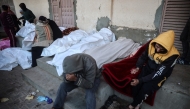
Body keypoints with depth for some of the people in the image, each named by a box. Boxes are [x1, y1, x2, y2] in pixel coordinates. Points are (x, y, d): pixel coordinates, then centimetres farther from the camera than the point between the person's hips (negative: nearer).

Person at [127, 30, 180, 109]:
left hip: (160, 74, -3)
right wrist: (138, 67, -16)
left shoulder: (172, 56, -28)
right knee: (136, 84, -18)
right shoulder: (151, 44, -17)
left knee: (146, 88, -23)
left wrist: (140, 80, -30)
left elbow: (158, 73, -27)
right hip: (148, 68, 4)